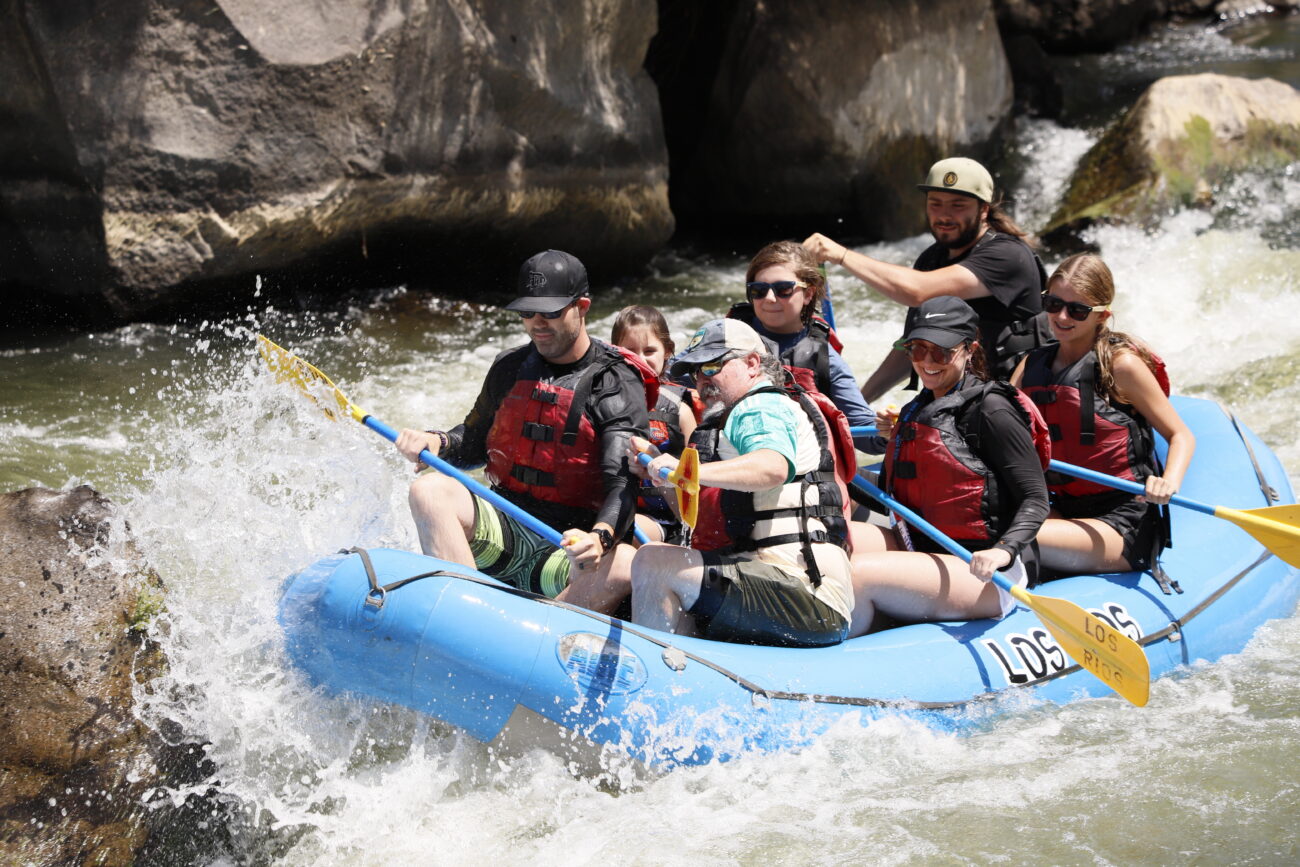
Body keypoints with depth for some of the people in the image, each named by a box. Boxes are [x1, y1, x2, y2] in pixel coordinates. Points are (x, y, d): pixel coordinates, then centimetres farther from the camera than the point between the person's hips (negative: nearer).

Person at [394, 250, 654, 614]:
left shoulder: (617, 385, -5)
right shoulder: (509, 367, 11)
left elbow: (622, 483, -16)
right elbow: (474, 441, 24)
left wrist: (600, 537, -37)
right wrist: (437, 442, 0)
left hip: (565, 547, -4)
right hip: (501, 530, 4)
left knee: (623, 565, -36)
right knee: (430, 489, -24)